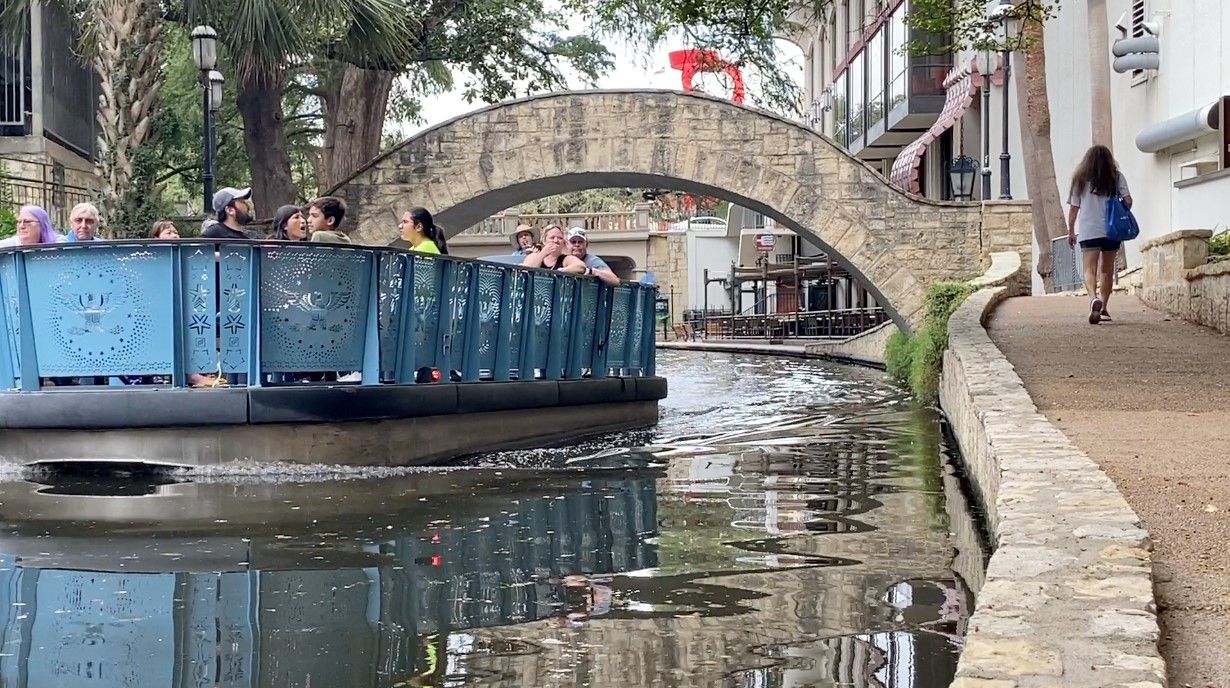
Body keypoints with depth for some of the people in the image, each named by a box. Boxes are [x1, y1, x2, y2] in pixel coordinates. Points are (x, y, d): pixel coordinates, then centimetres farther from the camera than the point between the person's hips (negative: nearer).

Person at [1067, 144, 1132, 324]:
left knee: (1090, 269, -10)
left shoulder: (1081, 180, 5)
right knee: (1107, 269, 15)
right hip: (1111, 230, 2)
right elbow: (1128, 201, -3)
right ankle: (1104, 308, 18)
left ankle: (1094, 299, -37)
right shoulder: (1116, 177, 6)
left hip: (1088, 231, -2)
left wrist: (1071, 231, 12)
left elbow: (1074, 208, 4)